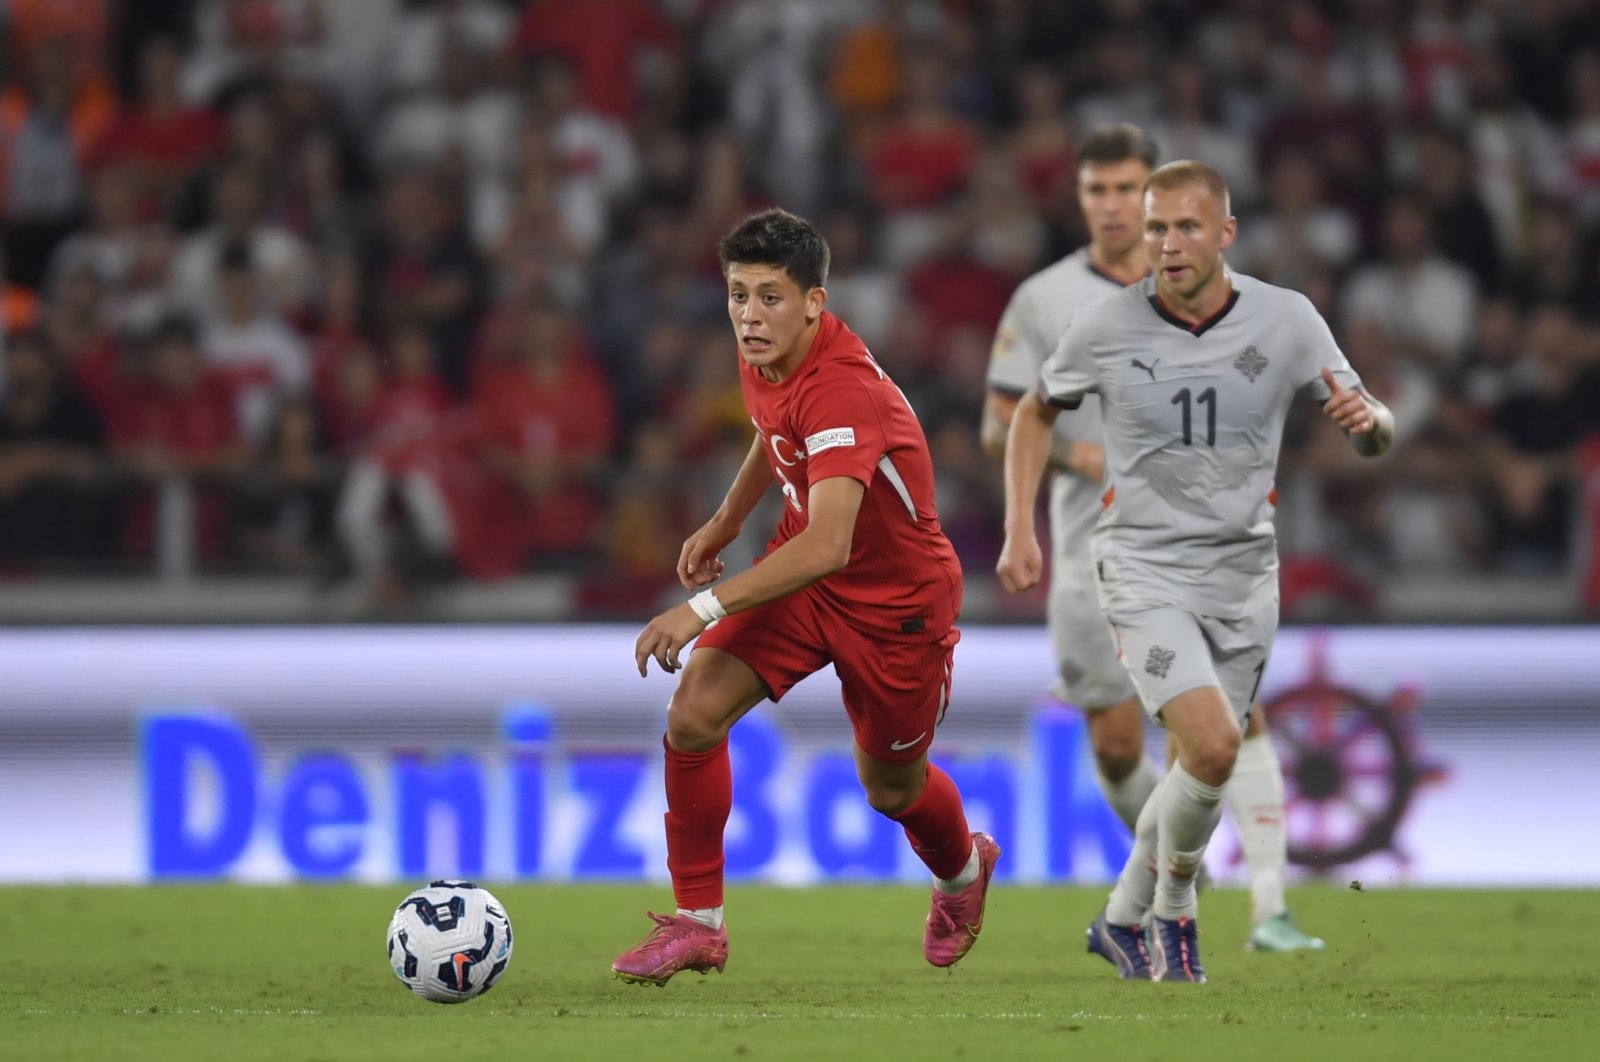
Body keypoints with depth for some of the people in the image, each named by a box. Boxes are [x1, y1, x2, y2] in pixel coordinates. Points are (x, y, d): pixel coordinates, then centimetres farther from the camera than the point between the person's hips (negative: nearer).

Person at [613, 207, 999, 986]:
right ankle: (696, 923, -5)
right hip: (803, 574, 6)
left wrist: (703, 610, -49)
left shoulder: (842, 391, -36)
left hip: (895, 599, -6)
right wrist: (726, 521, 10)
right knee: (694, 711, -16)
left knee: (891, 789, 14)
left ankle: (964, 869, 50)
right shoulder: (764, 356, -9)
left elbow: (826, 545, -45)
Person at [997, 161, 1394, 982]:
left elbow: (1375, 435, 0)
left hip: (1243, 576, 3)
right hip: (1145, 569, -3)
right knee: (1212, 747, -21)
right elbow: (1036, 412, 10)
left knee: (1201, 762, 11)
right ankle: (1173, 906, 4)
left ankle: (1122, 920, 34)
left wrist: (1367, 419, -25)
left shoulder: (1286, 320, -5)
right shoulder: (1104, 327, -8)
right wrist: (1020, 530, 1)